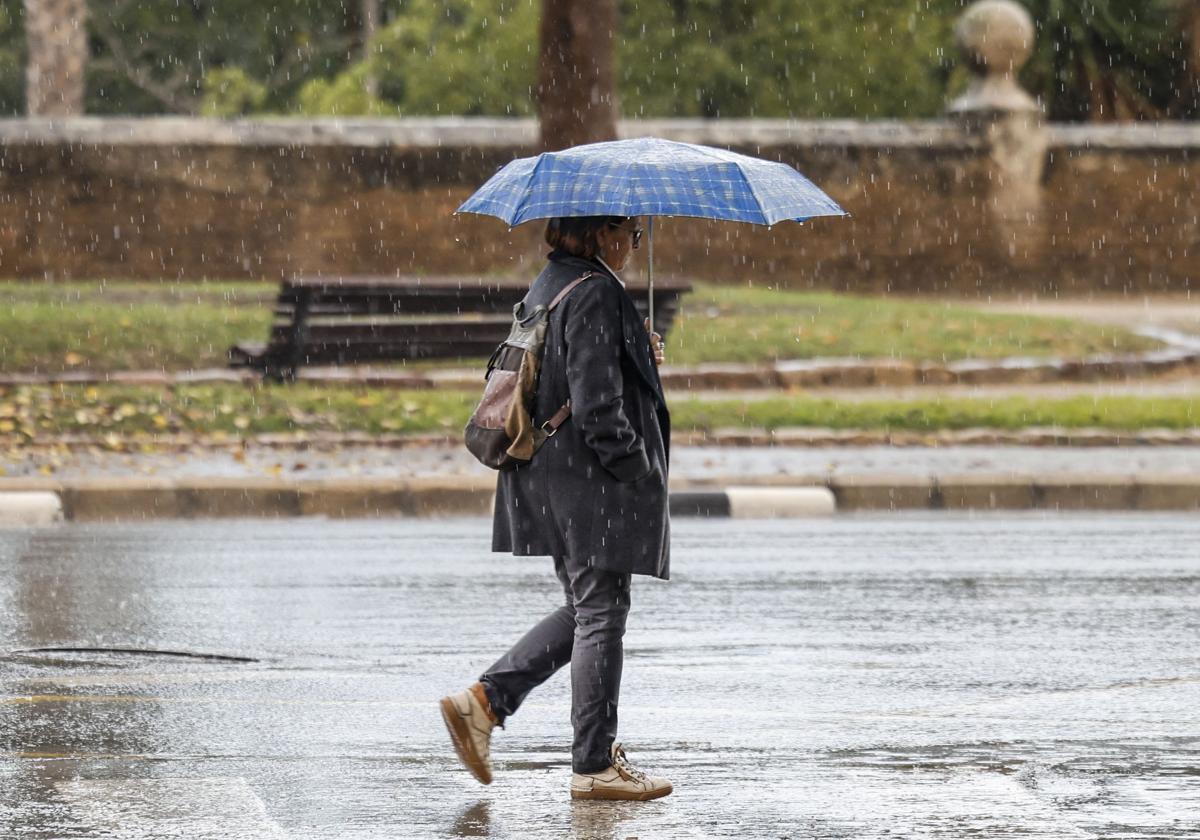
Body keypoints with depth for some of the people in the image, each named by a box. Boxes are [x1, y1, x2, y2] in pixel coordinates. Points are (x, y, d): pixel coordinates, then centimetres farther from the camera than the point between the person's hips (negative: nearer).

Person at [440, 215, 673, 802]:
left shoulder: (548, 286, 13)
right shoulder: (596, 293, -17)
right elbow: (596, 404, -22)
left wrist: (641, 360, 15)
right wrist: (640, 473, -16)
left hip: (547, 478, 10)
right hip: (592, 482, -10)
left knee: (586, 609, 19)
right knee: (600, 615, -1)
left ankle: (485, 700, 10)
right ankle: (594, 765, 5)